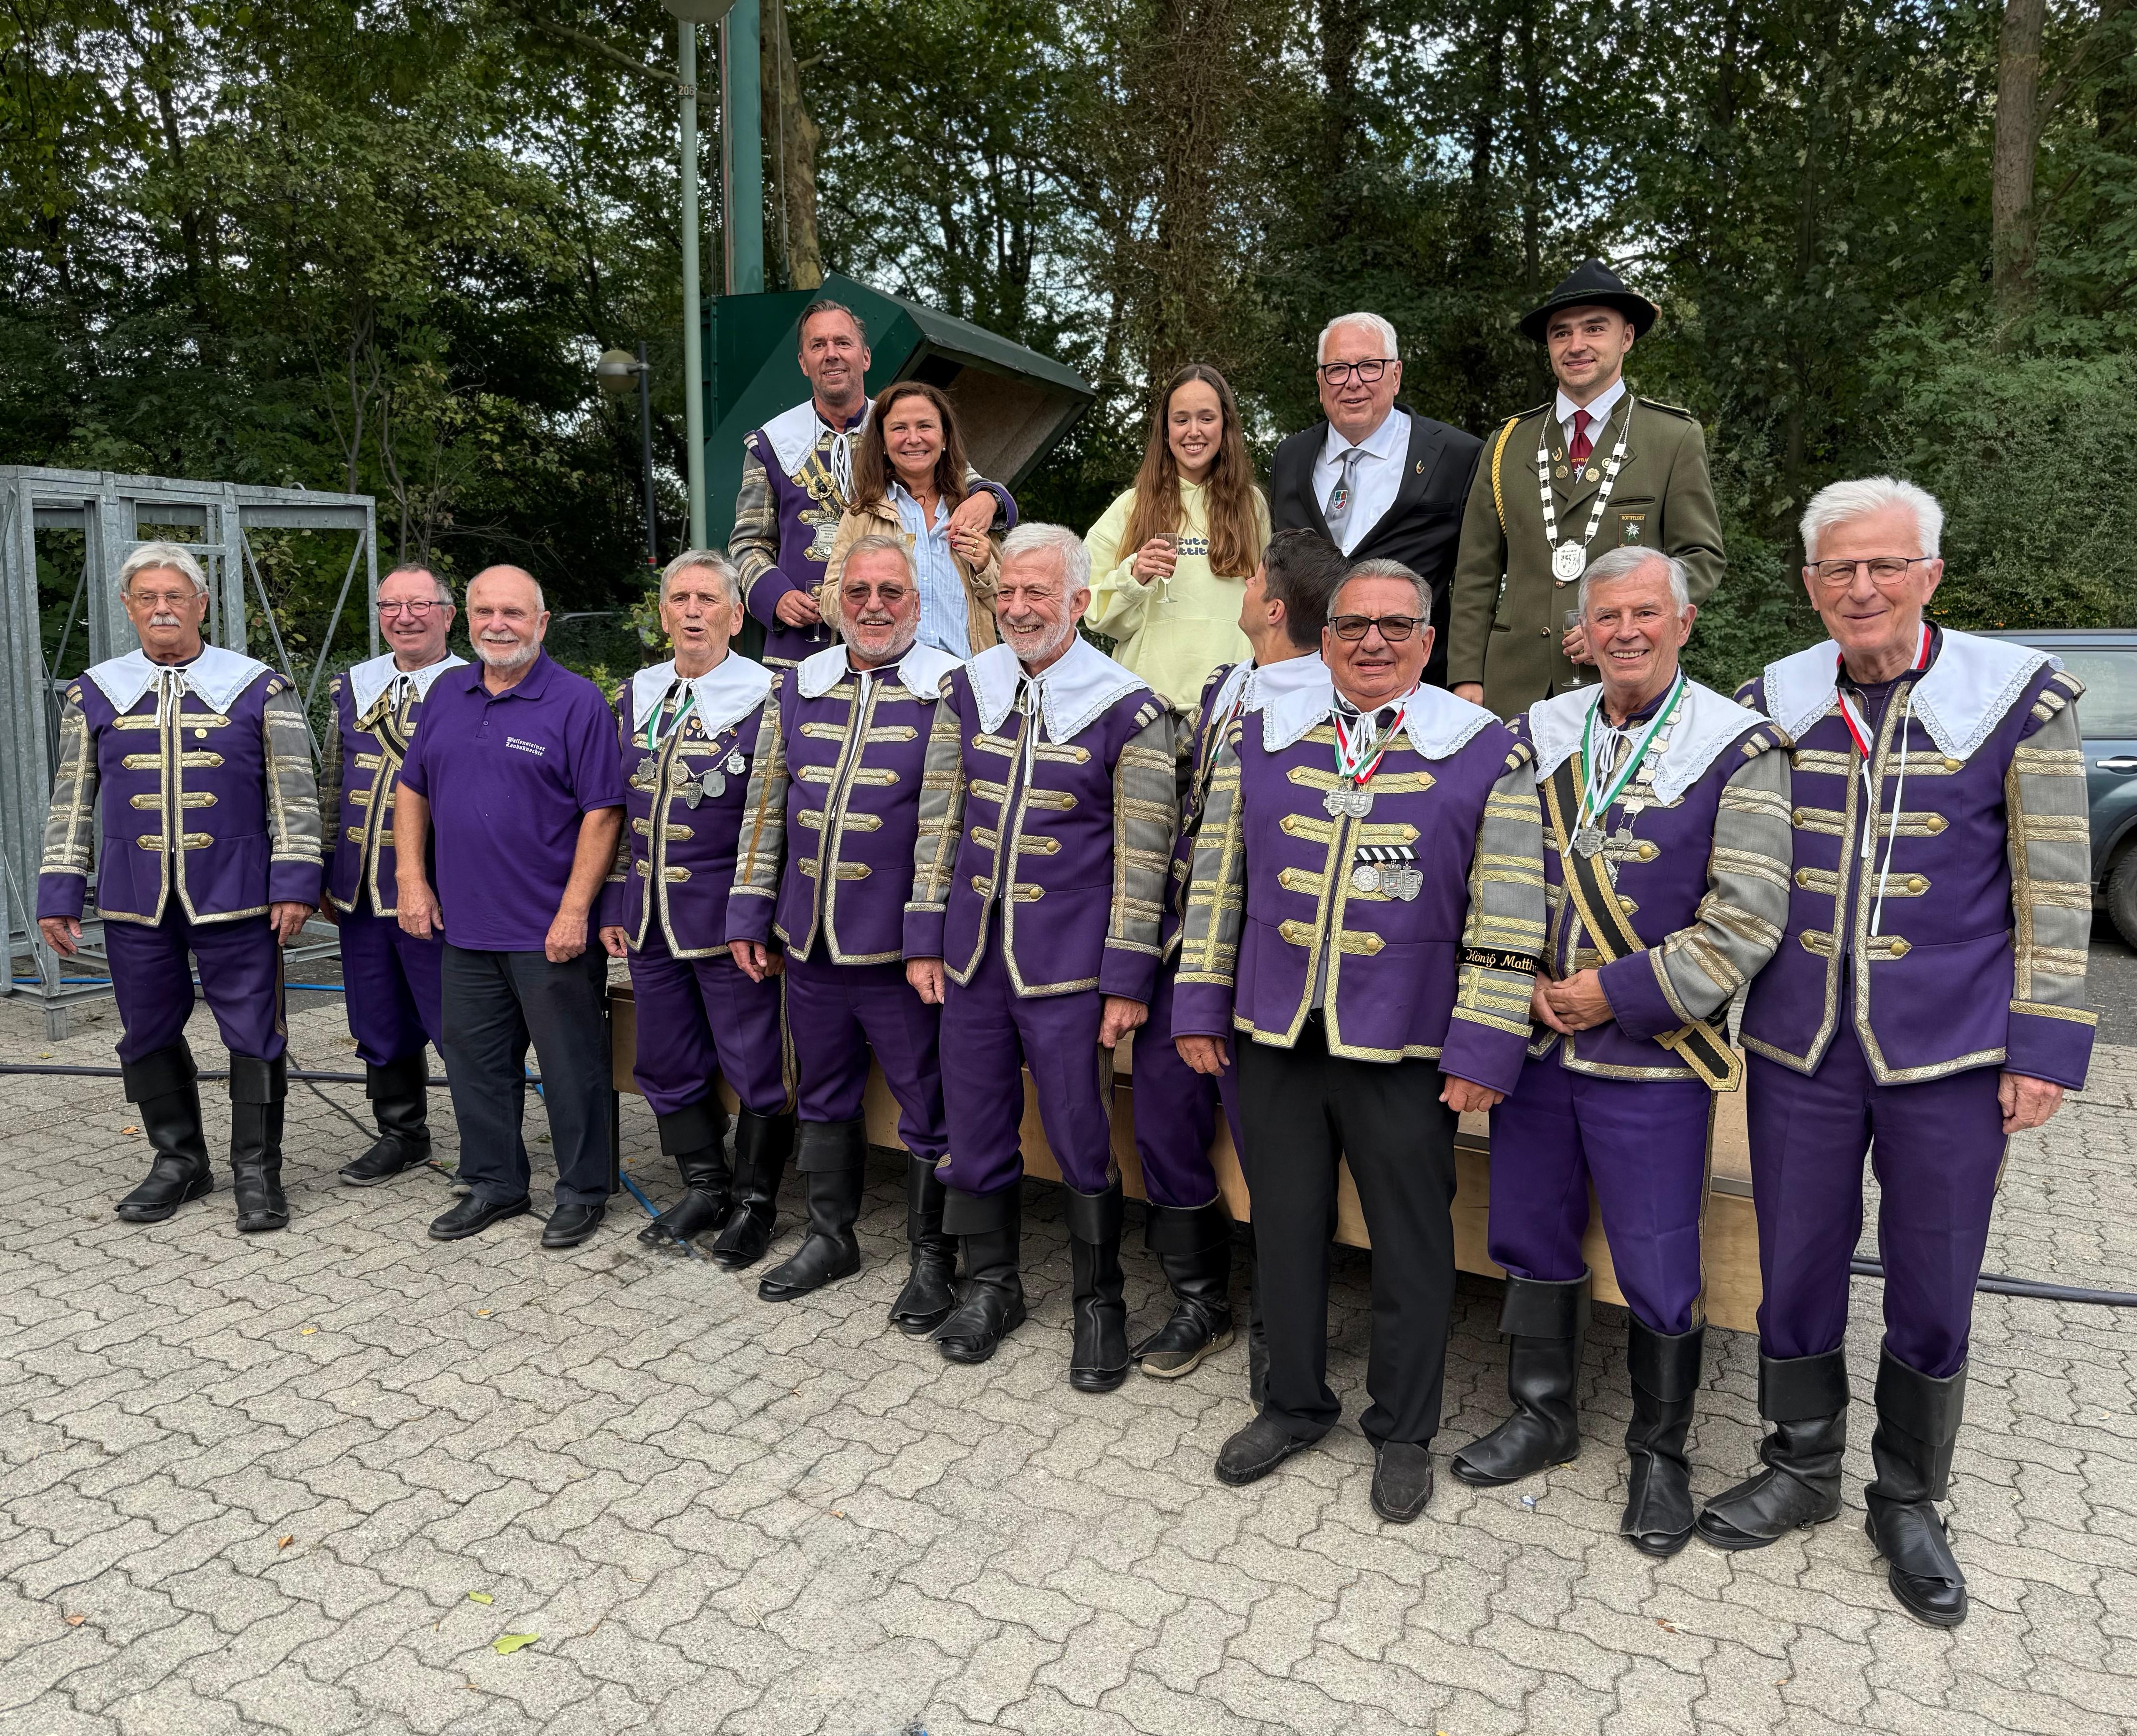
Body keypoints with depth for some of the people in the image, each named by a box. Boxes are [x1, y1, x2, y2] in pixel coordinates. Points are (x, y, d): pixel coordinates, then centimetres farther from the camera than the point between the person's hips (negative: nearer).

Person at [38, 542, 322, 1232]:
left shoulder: (259, 687, 1)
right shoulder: (95, 693, 9)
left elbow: (294, 792, 0)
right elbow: (72, 800, 12)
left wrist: (294, 883, -7)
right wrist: (59, 893, 7)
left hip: (235, 892, -3)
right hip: (134, 898, 3)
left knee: (254, 1032, 0)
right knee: (148, 1033, 11)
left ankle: (257, 1171, 13)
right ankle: (179, 1161, 28)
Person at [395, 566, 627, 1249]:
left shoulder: (577, 702, -10)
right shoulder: (446, 694, 9)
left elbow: (602, 813, -13)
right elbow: (413, 788, 17)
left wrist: (574, 911, -17)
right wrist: (411, 878, 8)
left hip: (551, 930, -6)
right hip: (465, 923, 6)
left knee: (572, 1065, 4)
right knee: (475, 1061, 15)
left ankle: (583, 1192, 20)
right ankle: (493, 1185, 31)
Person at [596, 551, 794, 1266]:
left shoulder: (765, 698, -8)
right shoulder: (636, 697, 10)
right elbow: (617, 810, 16)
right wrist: (614, 906, 12)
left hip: (728, 919, -6)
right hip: (649, 919, 6)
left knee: (756, 1068, 3)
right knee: (668, 1066, 14)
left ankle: (754, 1203, 20)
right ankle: (704, 1189, 31)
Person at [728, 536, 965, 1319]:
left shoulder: (951, 692, -5)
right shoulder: (797, 690, 9)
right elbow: (765, 808, 14)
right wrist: (750, 915, 10)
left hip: (902, 945, -5)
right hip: (808, 940, 5)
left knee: (928, 1106, 5)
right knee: (824, 1095, 18)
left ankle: (931, 1257, 22)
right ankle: (830, 1237, 35)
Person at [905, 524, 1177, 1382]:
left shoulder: (1129, 711, -7)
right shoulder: (967, 690, 6)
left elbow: (1141, 858, -6)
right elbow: (939, 819, 9)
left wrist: (1128, 980, -8)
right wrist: (923, 939, 6)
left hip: (1066, 962, -4)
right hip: (971, 953, 4)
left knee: (1082, 1139, 4)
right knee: (975, 1127, 13)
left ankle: (1100, 1303, 24)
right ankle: (991, 1284, 32)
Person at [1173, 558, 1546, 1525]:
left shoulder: (1487, 754, -3)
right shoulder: (1259, 739, 6)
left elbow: (1508, 920, -5)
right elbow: (1216, 880, 9)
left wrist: (1483, 1050, -8)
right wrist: (1201, 1005, 7)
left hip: (1406, 1050, -2)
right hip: (1273, 1039, 3)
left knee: (1412, 1243, 11)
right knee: (1285, 1227, 16)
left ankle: (1404, 1433, 32)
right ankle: (1295, 1403, 37)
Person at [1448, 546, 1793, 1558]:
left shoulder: (1740, 748, -8)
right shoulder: (1537, 735, 5)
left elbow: (1748, 923, -13)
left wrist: (1618, 993, -15)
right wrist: (1523, 981, -6)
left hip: (1654, 1057, -4)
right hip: (1534, 1043, 4)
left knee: (1660, 1273, 6)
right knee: (1533, 1243, 15)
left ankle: (1660, 1456, 28)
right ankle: (1544, 1417, 36)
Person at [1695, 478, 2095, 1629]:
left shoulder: (2019, 697, -5)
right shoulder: (1770, 703, 2)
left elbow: (2054, 888, -3)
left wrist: (2045, 1046, -6)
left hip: (1950, 1056, -2)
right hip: (1799, 1048, 2)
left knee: (1932, 1296, 11)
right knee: (1794, 1275, 12)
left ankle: (1908, 1503, 33)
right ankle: (1802, 1471, 34)